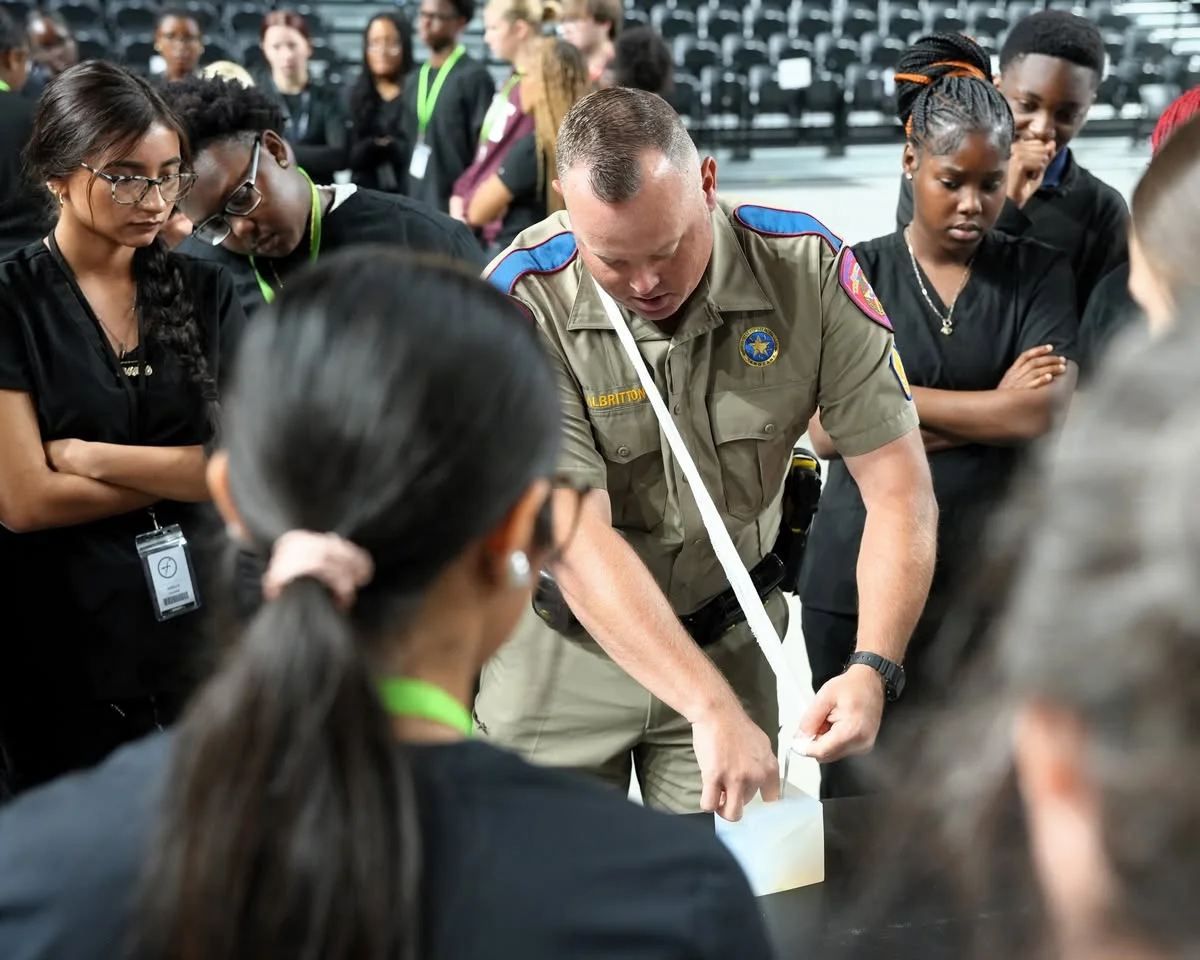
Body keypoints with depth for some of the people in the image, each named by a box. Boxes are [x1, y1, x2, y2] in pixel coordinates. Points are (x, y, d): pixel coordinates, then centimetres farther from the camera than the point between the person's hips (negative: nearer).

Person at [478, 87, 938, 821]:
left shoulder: (806, 266, -16)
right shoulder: (521, 301, -23)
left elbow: (900, 490, -15)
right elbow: (577, 543, -28)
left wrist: (874, 669, -29)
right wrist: (712, 710, -36)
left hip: (727, 641, 2)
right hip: (561, 646, -1)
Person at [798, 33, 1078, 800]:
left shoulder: (1038, 275, 4)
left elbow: (1042, 414, -11)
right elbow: (827, 427, -9)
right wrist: (991, 407, -8)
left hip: (992, 578, 0)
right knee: (859, 791, 9)